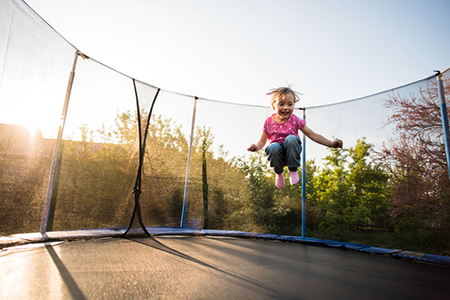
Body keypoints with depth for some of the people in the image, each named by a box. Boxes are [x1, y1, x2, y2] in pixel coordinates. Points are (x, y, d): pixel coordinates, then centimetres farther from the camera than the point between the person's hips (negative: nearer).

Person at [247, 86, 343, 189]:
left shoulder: (295, 120, -4)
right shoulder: (269, 122, -2)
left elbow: (313, 135, -4)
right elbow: (262, 141, 3)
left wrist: (331, 143, -14)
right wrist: (255, 147, -21)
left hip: (291, 152, 0)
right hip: (277, 154, 1)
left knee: (291, 138, -32)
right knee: (273, 146, -35)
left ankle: (293, 170, -13)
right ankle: (278, 172, -4)